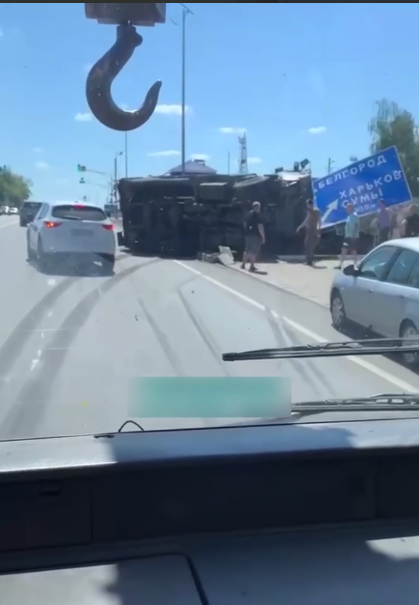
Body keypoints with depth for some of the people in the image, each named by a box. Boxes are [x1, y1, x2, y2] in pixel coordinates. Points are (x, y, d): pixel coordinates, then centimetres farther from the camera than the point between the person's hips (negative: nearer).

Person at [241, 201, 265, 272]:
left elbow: (245, 224, 18)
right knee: (254, 251, -2)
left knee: (247, 250, 18)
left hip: (248, 234, 7)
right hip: (256, 235, -7)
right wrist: (263, 237, -13)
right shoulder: (257, 215, -14)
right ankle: (252, 266, -2)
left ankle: (243, 264, 21)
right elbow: (260, 227, -17)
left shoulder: (248, 214, 9)